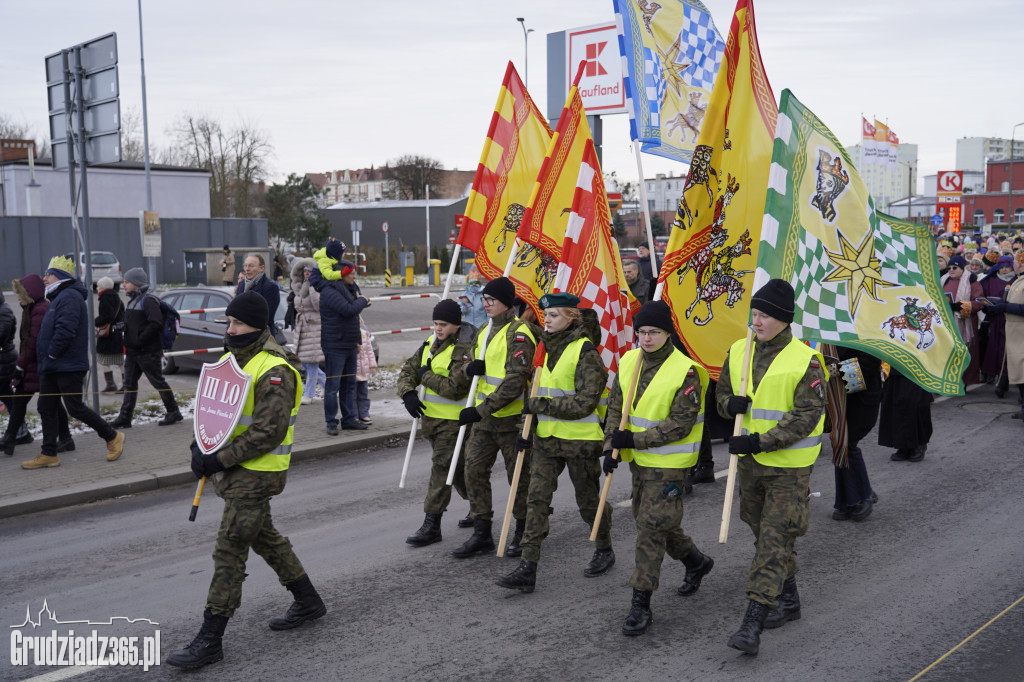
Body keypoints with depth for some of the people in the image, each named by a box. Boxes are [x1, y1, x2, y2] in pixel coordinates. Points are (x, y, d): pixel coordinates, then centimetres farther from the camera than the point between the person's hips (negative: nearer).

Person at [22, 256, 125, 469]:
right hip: (52, 367, 10)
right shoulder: (59, 298, 19)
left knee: (75, 408, -6)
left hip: (68, 366, -10)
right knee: (46, 408, 8)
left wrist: (52, 354, -17)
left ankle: (113, 437, 7)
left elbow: (65, 330, -25)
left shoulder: (70, 297, -14)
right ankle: (48, 454, 13)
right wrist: (45, 358, 15)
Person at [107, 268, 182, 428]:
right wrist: (128, 341, 10)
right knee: (129, 384, 8)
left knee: (158, 382, 0)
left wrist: (140, 339, -21)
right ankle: (124, 418, 11)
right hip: (132, 351, 9)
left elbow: (156, 323, -23)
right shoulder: (133, 300, 15)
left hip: (148, 352, -9)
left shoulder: (148, 300, -14)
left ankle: (174, 413, 12)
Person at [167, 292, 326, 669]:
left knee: (229, 550, -7)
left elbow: (268, 433, -24)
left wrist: (218, 459, -22)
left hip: (256, 474, -10)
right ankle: (308, 601, 37)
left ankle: (210, 641, 0)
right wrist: (203, 444, 2)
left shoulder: (273, 371, -20)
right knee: (264, 537, 21)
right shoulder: (233, 359, 10)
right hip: (234, 470, 10)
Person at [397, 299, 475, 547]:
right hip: (430, 416, 9)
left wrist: (426, 377, -13)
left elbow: (455, 389, -24)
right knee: (458, 468, 19)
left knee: (441, 468, -8)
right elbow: (408, 369, 10)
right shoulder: (431, 344, 10)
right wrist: (408, 393, -8)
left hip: (453, 420, -9)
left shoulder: (465, 350, -17)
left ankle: (432, 525, -4)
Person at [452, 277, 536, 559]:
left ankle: (523, 532, 21)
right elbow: (471, 364, 20)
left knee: (519, 476, 5)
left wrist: (482, 409, -23)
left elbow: (516, 380, -22)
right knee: (474, 470, 6)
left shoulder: (518, 333, -15)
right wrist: (471, 367, -7)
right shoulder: (484, 331, 12)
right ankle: (481, 534, 15)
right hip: (485, 418, 8)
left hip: (512, 418, -8)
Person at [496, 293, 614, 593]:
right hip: (547, 437, 7)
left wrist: (541, 404, -20)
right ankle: (527, 569, -2)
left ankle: (605, 551, 35)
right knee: (537, 498, -2)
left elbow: (584, 402, -21)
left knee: (588, 499, 10)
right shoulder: (547, 348, 11)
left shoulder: (585, 351, -14)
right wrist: (530, 423, 15)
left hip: (580, 439, -7)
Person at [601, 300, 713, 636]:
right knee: (653, 520, 20)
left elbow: (681, 424, -20)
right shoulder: (628, 362, 3)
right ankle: (696, 561, 45)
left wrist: (635, 439, -21)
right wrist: (611, 447, -1)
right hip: (639, 459, 8)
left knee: (652, 527, -9)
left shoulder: (685, 371, -18)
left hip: (669, 463, -7)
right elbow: (616, 407, 10)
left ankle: (641, 605, 0)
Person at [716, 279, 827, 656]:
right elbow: (722, 393, 14)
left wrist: (760, 442, -24)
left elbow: (807, 417, -17)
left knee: (774, 539, -9)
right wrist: (731, 403, -11)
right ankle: (788, 600, 36)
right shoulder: (739, 352, 3)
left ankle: (752, 624, -10)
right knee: (764, 533, 17)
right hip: (750, 461, 7)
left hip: (788, 466, -6)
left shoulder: (805, 360, -14)